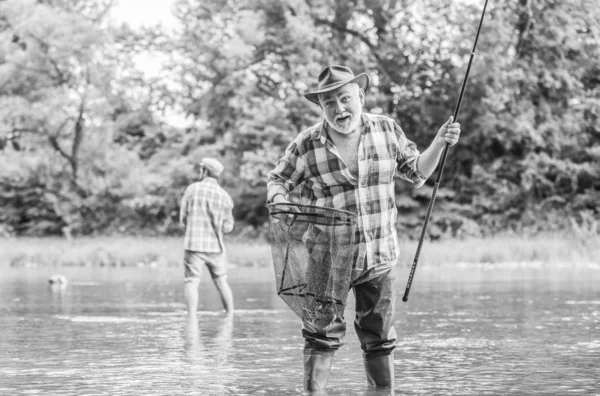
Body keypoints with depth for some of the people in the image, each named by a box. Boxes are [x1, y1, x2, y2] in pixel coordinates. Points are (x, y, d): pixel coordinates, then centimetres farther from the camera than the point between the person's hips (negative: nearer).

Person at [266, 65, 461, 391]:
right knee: (322, 336, -7)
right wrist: (280, 200, -15)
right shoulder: (307, 144, -7)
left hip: (378, 259, 3)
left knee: (380, 340, 10)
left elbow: (416, 173, 13)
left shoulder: (387, 130, 1)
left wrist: (439, 144, -1)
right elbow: (277, 180, 6)